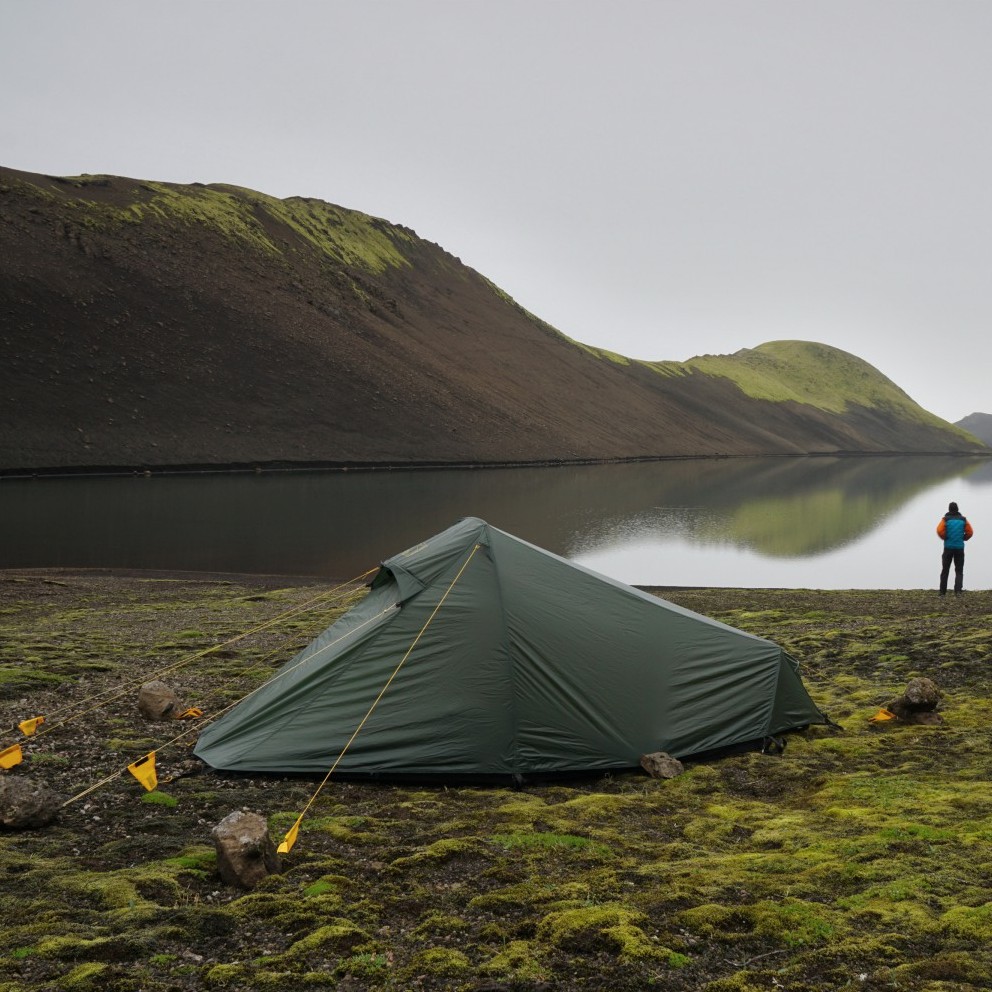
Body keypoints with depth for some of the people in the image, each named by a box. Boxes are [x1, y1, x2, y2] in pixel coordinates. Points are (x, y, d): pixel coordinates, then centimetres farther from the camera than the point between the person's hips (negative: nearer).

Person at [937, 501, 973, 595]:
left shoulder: (945, 519, -3)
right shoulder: (963, 519, 3)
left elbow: (940, 531, -16)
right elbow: (970, 532, -2)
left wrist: (945, 538, 0)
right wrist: (963, 538, 13)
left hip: (948, 547, -1)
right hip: (960, 548, 1)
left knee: (945, 570, 9)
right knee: (959, 571, 5)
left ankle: (943, 592, 10)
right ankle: (958, 590, -11)